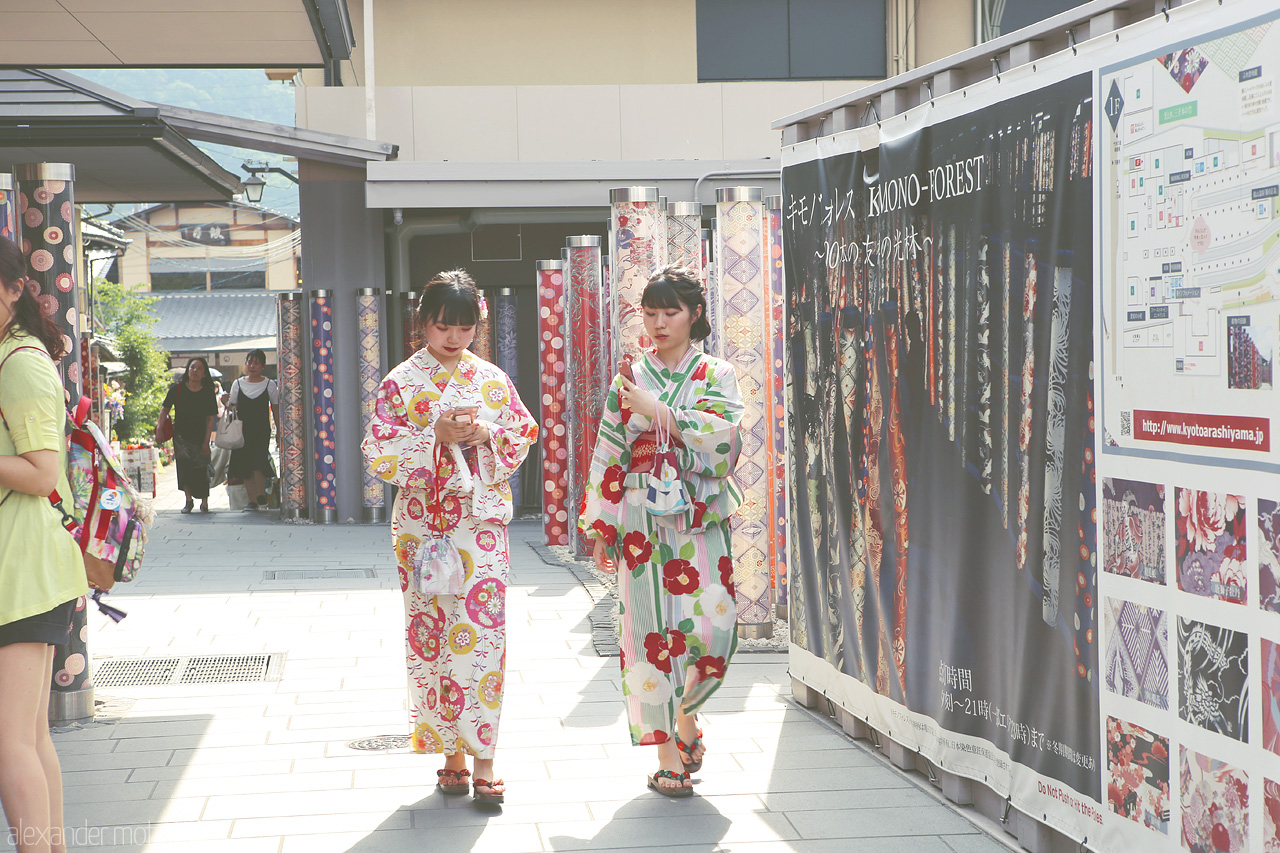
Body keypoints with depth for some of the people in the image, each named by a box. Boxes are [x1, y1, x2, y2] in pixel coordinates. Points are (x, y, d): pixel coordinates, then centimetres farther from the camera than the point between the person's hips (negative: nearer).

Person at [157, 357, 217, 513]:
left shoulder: (207, 392, -3)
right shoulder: (177, 389, -4)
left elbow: (210, 419, -1)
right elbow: (165, 409, 4)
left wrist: (206, 442, -6)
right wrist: (159, 429, -8)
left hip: (200, 436, 0)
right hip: (181, 435, 0)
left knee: (201, 470, -1)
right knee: (184, 464, -15)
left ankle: (204, 503, 14)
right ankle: (189, 500, -3)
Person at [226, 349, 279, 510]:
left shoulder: (269, 385, 3)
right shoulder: (238, 384, 9)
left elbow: (275, 408, 7)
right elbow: (232, 406, 13)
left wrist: (279, 430, 5)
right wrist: (227, 403, -10)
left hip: (262, 430, -3)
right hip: (242, 430, 3)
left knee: (258, 462, -16)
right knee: (244, 465, 0)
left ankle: (261, 495, 1)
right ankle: (252, 500, 7)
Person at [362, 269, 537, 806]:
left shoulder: (492, 380, 8)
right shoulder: (400, 383, 0)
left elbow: (525, 436, 11)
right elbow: (379, 454, -5)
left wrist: (488, 434, -9)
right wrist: (437, 435, -17)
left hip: (482, 522, 1)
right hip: (425, 524, -1)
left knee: (483, 632, -6)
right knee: (433, 633, 1)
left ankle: (482, 761, -2)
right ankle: (451, 754, 12)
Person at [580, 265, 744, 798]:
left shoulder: (717, 375, 7)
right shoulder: (628, 380, 9)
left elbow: (722, 433, -12)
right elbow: (609, 455, 9)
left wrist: (655, 409, -14)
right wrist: (600, 527, 5)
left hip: (701, 519, 0)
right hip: (643, 520, 0)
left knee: (713, 624, -9)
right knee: (654, 630, -3)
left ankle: (684, 712, 21)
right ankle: (668, 754, 6)